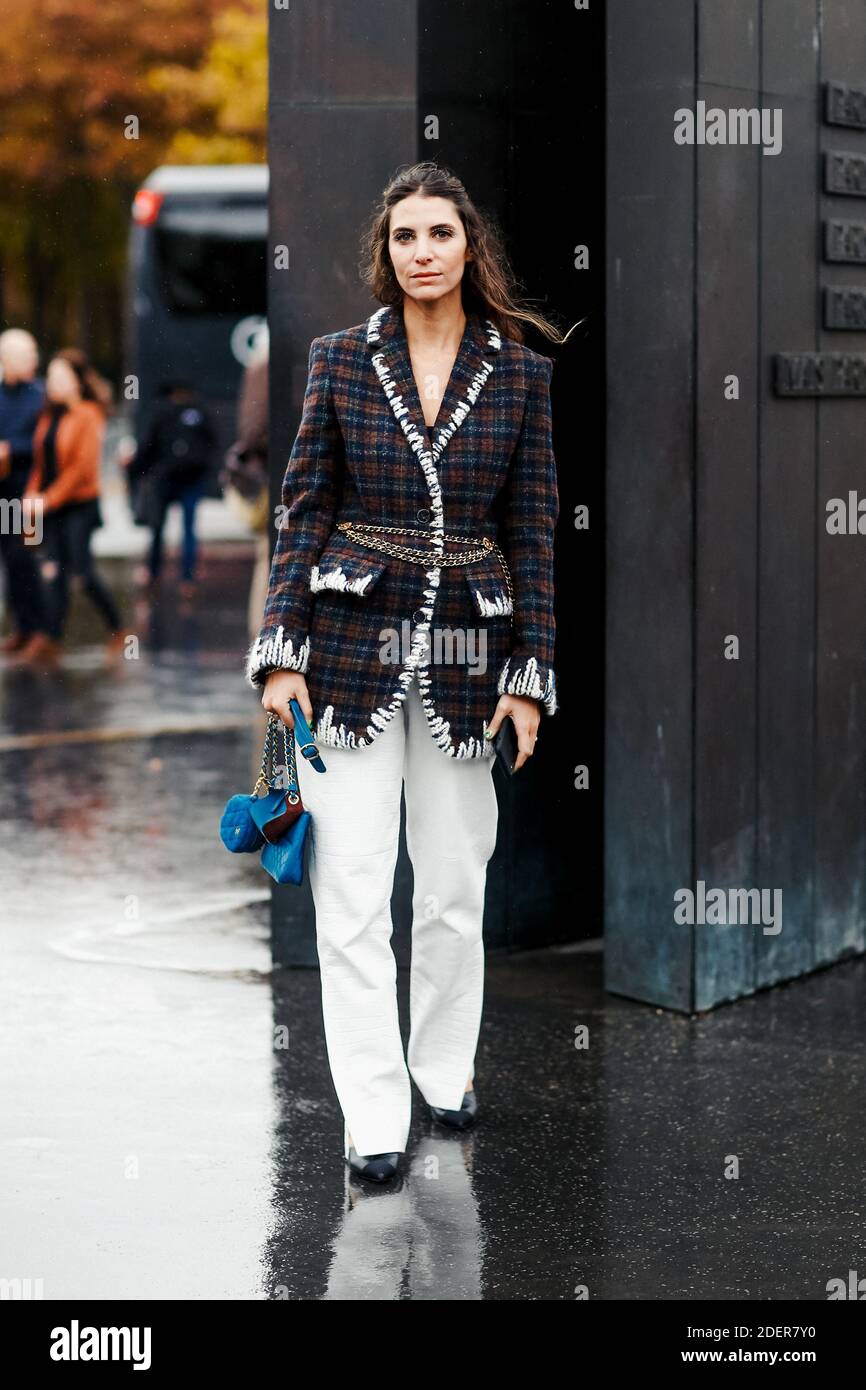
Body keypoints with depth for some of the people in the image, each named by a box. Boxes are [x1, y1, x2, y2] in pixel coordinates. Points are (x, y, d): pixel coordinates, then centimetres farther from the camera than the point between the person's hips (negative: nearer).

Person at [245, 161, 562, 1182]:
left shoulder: (520, 373, 2)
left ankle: (444, 1066, 31)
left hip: (467, 649, 1)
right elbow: (304, 509, 2)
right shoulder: (341, 359, 1)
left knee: (455, 885, 10)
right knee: (351, 894, -4)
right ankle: (373, 1114, 3)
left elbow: (533, 531, 3)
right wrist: (282, 652, -4)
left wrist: (531, 673, 0)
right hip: (354, 643, -1)